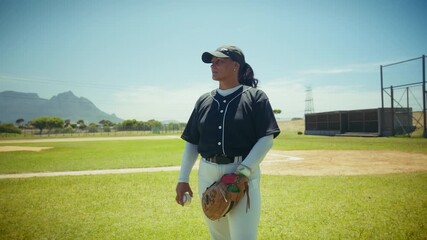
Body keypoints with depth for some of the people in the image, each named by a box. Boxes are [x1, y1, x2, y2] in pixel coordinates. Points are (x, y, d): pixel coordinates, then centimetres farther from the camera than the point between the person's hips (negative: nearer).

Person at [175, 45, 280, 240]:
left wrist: (243, 171, -19)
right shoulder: (203, 101, 12)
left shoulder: (255, 97, -1)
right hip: (207, 174, 5)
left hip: (243, 174, -4)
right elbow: (192, 142, 13)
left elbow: (267, 139, -8)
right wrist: (183, 179, 7)